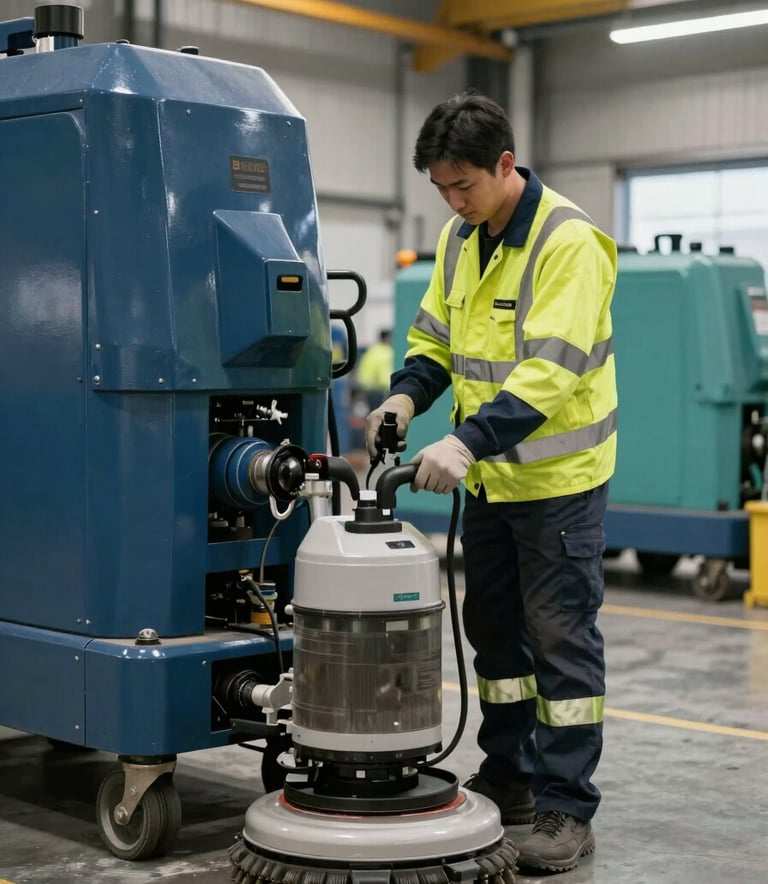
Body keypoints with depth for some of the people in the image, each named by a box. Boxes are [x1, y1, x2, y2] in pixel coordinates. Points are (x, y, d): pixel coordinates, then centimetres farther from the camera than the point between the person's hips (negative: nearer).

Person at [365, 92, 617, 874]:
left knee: (561, 637, -2)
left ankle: (566, 810, 6)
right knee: (493, 627, 15)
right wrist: (406, 396, -7)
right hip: (489, 476, 8)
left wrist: (468, 440, -37)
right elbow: (434, 335, 13)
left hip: (557, 477, -8)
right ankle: (509, 779, 29)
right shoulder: (460, 240, 6)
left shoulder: (568, 241, -20)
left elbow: (552, 368, -29)